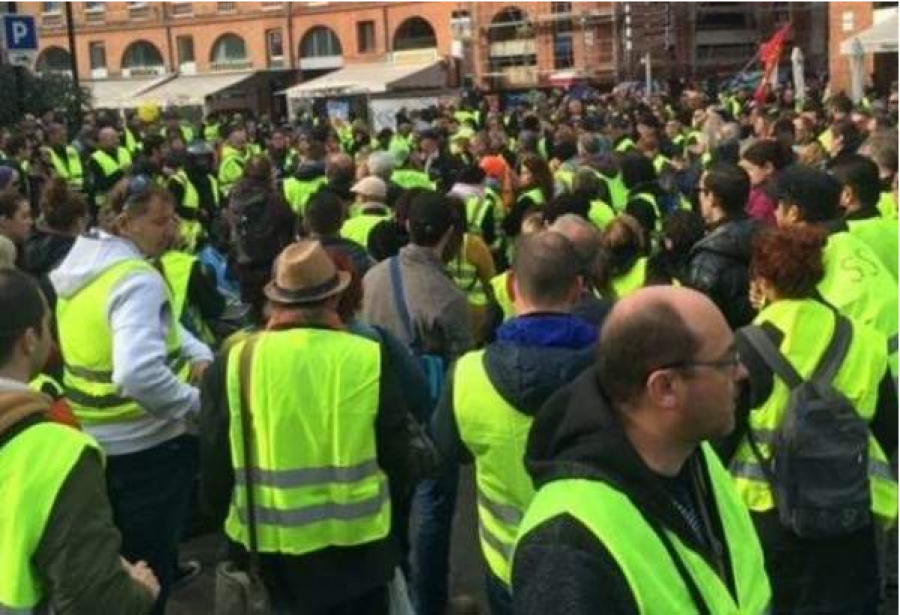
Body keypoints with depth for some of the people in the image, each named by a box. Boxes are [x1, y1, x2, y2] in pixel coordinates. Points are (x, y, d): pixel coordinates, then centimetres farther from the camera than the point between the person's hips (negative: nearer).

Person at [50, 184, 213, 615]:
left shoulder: (72, 266, 5)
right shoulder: (138, 279, -26)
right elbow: (139, 374, -40)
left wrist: (200, 354, 0)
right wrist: (197, 403, -26)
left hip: (90, 437, 9)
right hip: (145, 445, -8)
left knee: (111, 558, 29)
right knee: (148, 565, 10)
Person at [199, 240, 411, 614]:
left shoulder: (232, 364, -12)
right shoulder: (370, 358, -13)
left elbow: (216, 466, -3)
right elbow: (396, 457, -4)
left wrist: (227, 520, 16)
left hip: (270, 547, 1)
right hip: (357, 542, 0)